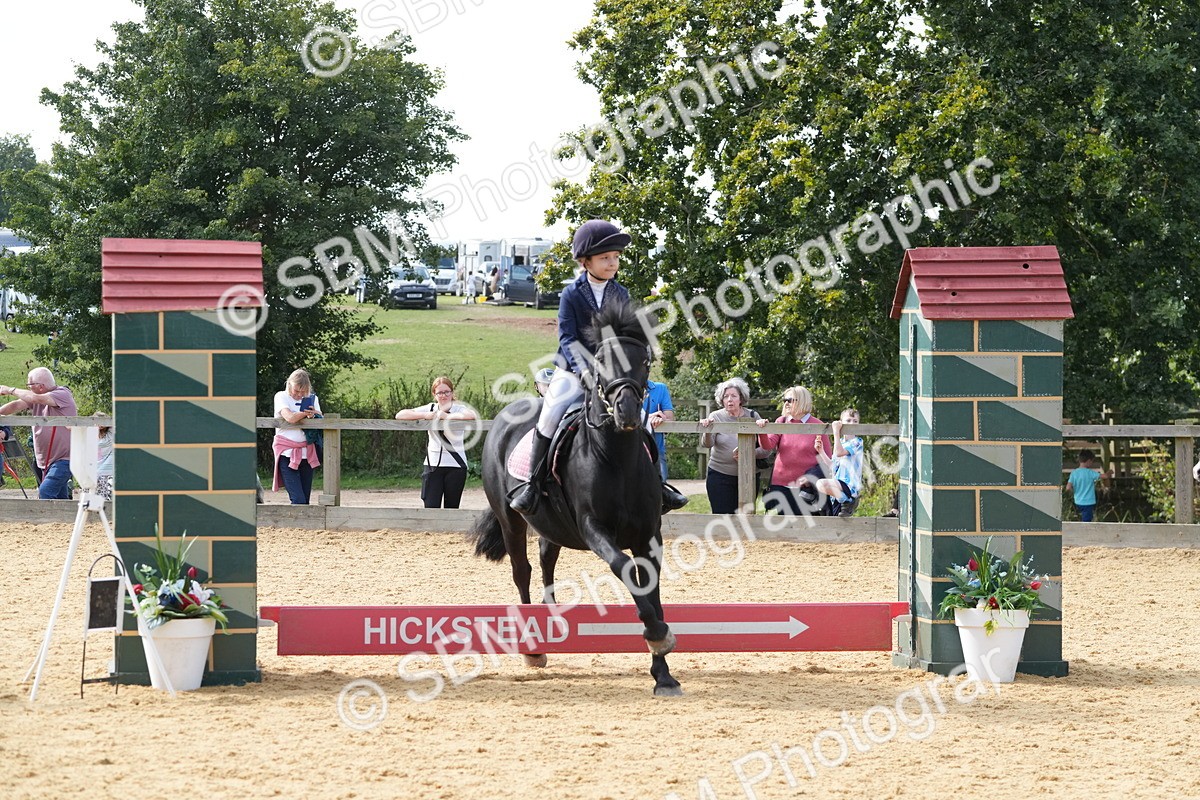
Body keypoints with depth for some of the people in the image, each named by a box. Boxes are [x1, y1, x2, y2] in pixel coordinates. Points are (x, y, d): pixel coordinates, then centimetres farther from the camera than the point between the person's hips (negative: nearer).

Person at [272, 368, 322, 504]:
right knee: (298, 500, -15)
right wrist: (308, 413, -3)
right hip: (287, 453, -4)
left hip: (306, 452, 4)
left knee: (305, 499, 2)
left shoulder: (312, 399, 12)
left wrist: (313, 416, -17)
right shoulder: (281, 397, -1)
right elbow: (290, 417, -18)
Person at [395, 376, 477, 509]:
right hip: (433, 465, 2)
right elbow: (400, 415, 2)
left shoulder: (459, 409, -1)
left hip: (455, 465, -2)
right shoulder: (430, 409, 8)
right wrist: (425, 415, -10)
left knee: (451, 509, 3)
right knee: (430, 508, -7)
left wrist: (447, 416, -17)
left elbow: (472, 415, -26)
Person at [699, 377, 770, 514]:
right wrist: (707, 430, -36)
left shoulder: (752, 417, 2)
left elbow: (766, 449, -3)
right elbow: (706, 444, -15)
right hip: (720, 476, -1)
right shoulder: (716, 417, 0)